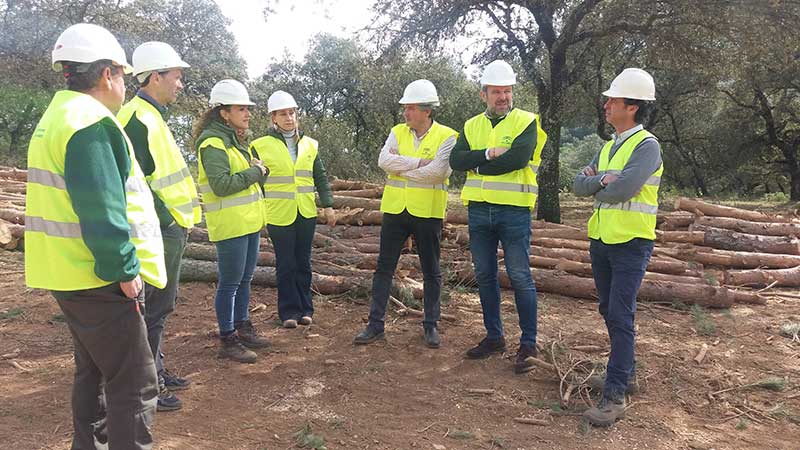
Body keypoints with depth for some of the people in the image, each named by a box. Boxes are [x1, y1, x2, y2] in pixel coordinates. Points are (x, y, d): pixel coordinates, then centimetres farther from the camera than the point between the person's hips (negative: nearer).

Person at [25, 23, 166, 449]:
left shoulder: (56, 117, 15)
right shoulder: (90, 123, -18)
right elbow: (101, 212, -25)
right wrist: (125, 270, -17)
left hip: (69, 274, 11)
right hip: (98, 281, -11)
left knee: (93, 371, 23)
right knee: (134, 388, -5)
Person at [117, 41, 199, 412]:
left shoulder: (151, 117, 15)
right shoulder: (138, 121, -17)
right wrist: (167, 219, -18)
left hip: (168, 229, 10)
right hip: (158, 232, -10)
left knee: (159, 304, 18)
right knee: (154, 308, -2)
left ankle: (155, 371, 32)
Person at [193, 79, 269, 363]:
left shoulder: (234, 140, 14)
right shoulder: (213, 143, -15)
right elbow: (222, 185, -24)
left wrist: (259, 171, 0)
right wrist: (254, 172, -15)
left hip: (249, 222, 9)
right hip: (229, 225, -9)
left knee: (245, 279, 17)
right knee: (229, 283, -1)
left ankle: (242, 327, 30)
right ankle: (228, 340, 9)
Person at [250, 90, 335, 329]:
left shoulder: (309, 144, 8)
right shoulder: (261, 146, -3)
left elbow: (321, 178, 12)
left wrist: (328, 206, 7)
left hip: (307, 214, 3)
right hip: (279, 215, -3)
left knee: (303, 263, 11)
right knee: (286, 265, 3)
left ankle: (305, 308, 21)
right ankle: (289, 311, 14)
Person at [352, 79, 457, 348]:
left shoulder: (446, 136, -6)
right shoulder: (398, 132, 6)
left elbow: (438, 171, -20)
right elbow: (384, 160, -10)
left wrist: (401, 168, -11)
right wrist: (419, 161, -17)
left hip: (427, 213, -3)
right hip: (395, 209, 3)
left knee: (431, 272, 8)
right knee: (384, 267, 6)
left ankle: (430, 325, 22)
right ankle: (375, 324, 15)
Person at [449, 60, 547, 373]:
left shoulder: (526, 121, -2)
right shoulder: (472, 126, 11)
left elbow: (518, 158, -20)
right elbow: (456, 161, -3)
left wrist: (477, 164, -9)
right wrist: (489, 154, -16)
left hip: (514, 210, -5)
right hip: (479, 211, 5)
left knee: (520, 277, -2)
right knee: (485, 276, 12)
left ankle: (528, 344, 10)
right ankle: (494, 337, 26)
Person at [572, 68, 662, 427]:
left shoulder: (646, 146, -12)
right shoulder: (609, 147, 14)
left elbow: (622, 190, -26)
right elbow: (579, 185, 5)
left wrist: (598, 184, -6)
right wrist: (603, 180, -15)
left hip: (630, 243, -8)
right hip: (601, 240, 9)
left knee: (621, 316, -10)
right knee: (610, 312, 15)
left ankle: (615, 395, -6)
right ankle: (625, 373, 30)